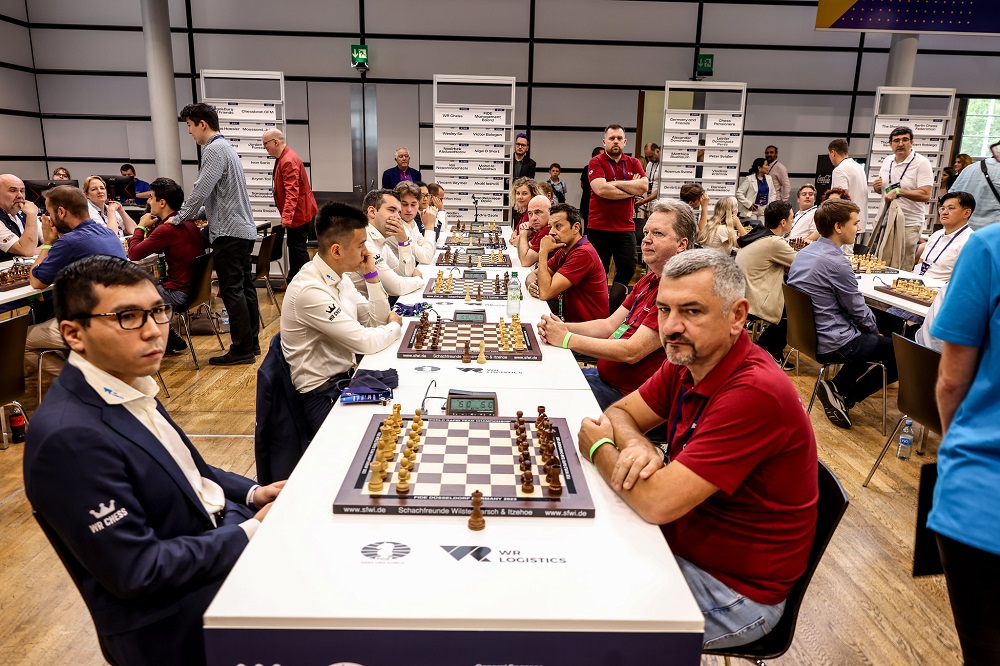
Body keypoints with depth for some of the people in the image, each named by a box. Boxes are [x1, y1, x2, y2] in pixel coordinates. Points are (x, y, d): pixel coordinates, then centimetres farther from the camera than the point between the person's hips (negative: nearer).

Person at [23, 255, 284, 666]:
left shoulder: (129, 387, 0)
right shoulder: (69, 436, -26)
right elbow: (138, 572, -23)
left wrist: (251, 494, 1)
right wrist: (249, 532, -16)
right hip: (179, 625, -8)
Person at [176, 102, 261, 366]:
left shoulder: (214, 149, -12)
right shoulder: (226, 147, 19)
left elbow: (201, 190, -17)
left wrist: (180, 217, -6)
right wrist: (195, 214, 18)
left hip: (229, 231, -10)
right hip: (244, 228, 10)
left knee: (232, 291, -6)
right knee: (245, 287, 11)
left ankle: (241, 350, -3)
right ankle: (251, 343, 17)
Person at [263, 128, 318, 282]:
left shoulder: (288, 160, -21)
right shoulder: (283, 158, 11)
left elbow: (292, 191, -29)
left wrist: (286, 216, -33)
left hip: (299, 212, -11)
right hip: (296, 212, 11)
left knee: (298, 247, -6)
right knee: (293, 246, 17)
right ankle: (292, 280, 27)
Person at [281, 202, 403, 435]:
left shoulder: (339, 277, 5)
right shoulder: (310, 290, -24)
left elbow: (377, 320, 8)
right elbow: (365, 343, -24)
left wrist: (371, 275, -4)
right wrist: (395, 326, -4)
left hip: (345, 377, 8)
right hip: (323, 396, -8)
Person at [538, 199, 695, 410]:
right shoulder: (649, 280, 12)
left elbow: (631, 352, -26)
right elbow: (610, 325, 9)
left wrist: (567, 339, -20)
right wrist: (562, 327, -9)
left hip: (625, 392, -9)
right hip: (604, 375, 9)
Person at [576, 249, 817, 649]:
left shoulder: (755, 393, -31)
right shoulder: (687, 361, -4)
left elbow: (657, 503, -33)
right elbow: (619, 412, 5)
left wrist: (599, 449, -14)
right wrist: (636, 445, -19)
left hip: (735, 588, -7)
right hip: (681, 542, 8)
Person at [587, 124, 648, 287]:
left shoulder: (633, 163, 11)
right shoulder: (596, 162, -1)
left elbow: (644, 186, -5)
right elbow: (600, 189, -17)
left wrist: (615, 183, -10)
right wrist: (632, 190, -6)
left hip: (626, 227, 3)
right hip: (599, 228, -3)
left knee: (628, 269, -1)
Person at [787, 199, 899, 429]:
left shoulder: (803, 253, 6)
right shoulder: (836, 263, -22)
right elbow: (860, 312, -12)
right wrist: (875, 331, 9)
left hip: (808, 334, 9)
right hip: (833, 344, -9)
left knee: (866, 338, 29)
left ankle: (839, 387, 18)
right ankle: (845, 397, 2)